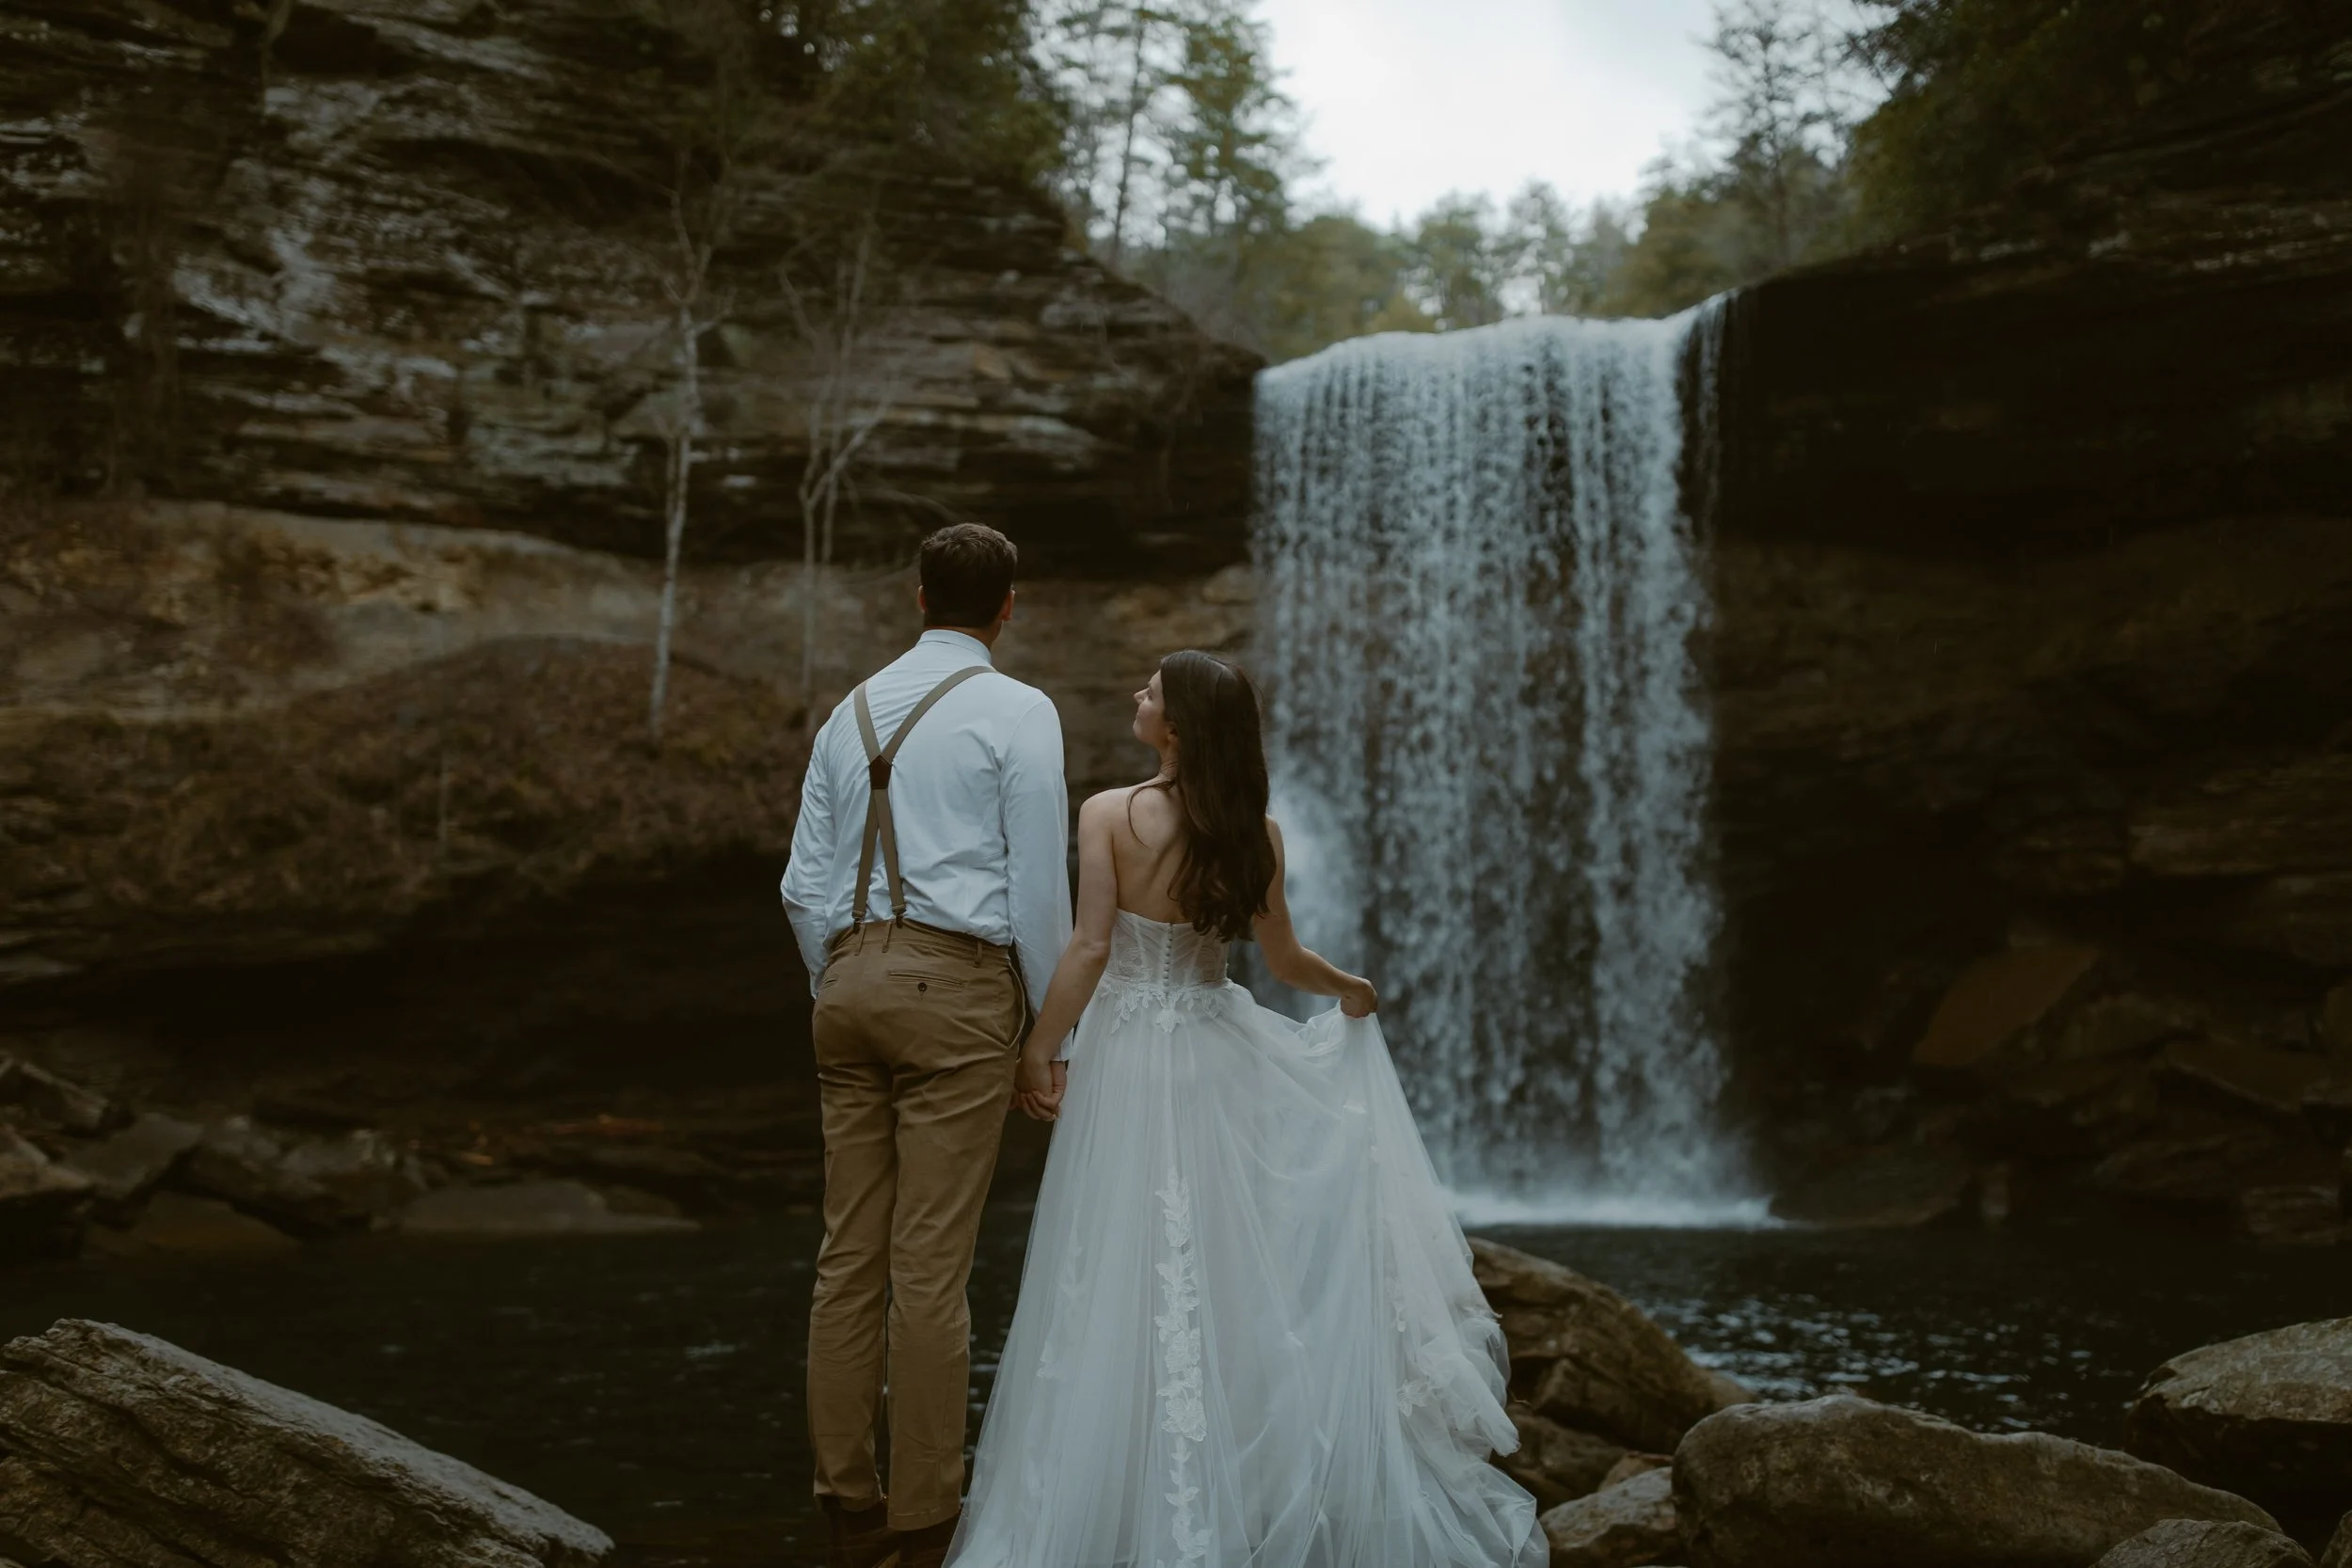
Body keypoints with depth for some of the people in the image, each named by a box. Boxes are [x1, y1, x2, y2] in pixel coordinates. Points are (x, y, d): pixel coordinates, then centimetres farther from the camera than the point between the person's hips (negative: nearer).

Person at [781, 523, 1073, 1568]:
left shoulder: (852, 712, 14)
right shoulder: (1018, 712, -2)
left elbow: (805, 886, 14)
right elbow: (1038, 886, -6)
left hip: (853, 978, 6)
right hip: (958, 984, -6)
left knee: (849, 1255, 9)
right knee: (932, 1266, -2)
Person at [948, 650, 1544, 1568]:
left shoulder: (1108, 815, -11)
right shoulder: (1255, 833, 0)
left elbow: (1090, 950, -15)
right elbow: (1283, 960, 5)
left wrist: (1038, 1052, -6)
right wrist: (1353, 990, 24)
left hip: (1129, 1055, -4)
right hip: (1218, 1052, 4)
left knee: (1129, 1279, 4)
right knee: (1234, 1269, 13)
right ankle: (1249, 1489, 24)